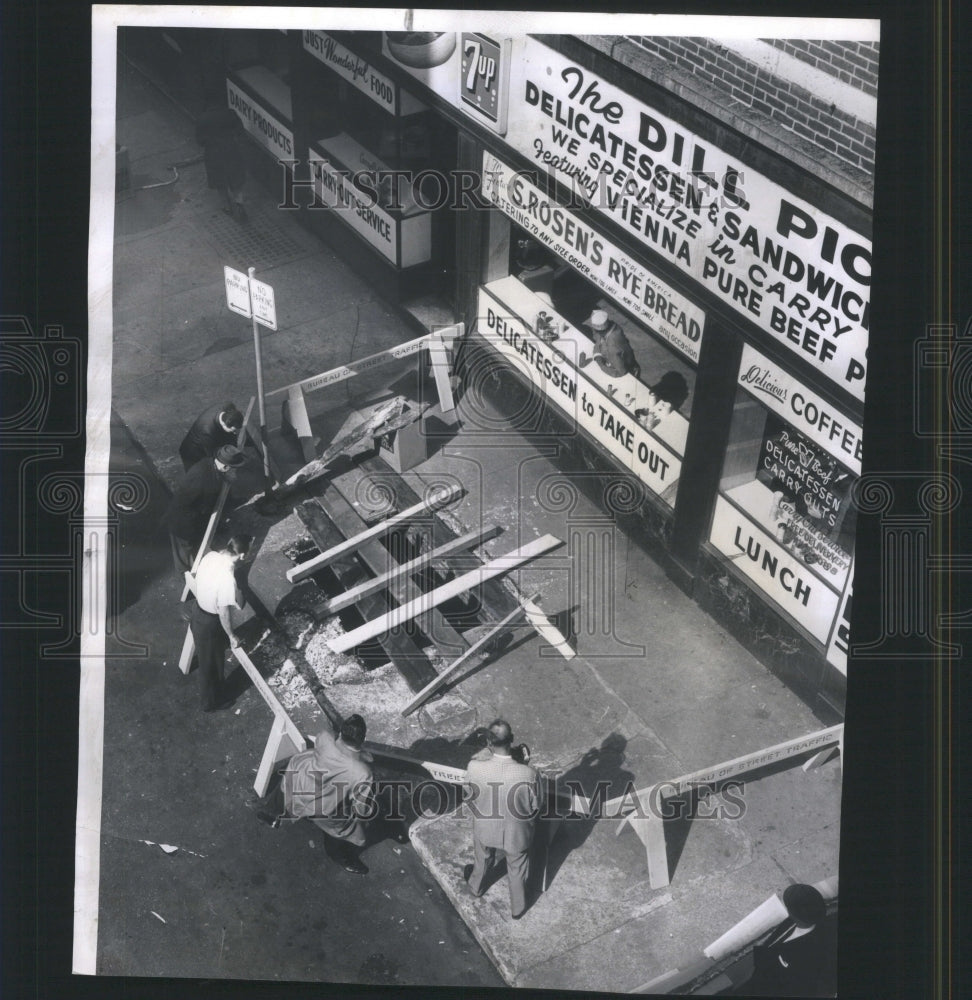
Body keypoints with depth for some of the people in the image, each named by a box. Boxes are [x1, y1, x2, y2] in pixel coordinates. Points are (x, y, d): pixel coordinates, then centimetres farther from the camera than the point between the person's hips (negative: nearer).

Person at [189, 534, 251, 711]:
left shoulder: (210, 556, -14)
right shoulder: (227, 579, -37)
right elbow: (224, 613, -27)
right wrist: (232, 636, -10)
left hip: (198, 611, 8)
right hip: (210, 623, -8)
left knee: (206, 658, 32)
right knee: (211, 665, 19)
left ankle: (208, 692, 57)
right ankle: (212, 702, 43)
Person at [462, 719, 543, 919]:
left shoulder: (475, 768, -34)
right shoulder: (529, 774, -36)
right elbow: (536, 805, -17)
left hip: (485, 829, 1)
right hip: (516, 834, -1)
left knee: (483, 859, 36)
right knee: (517, 871, 30)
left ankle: (475, 886, 65)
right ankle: (518, 908, 54)